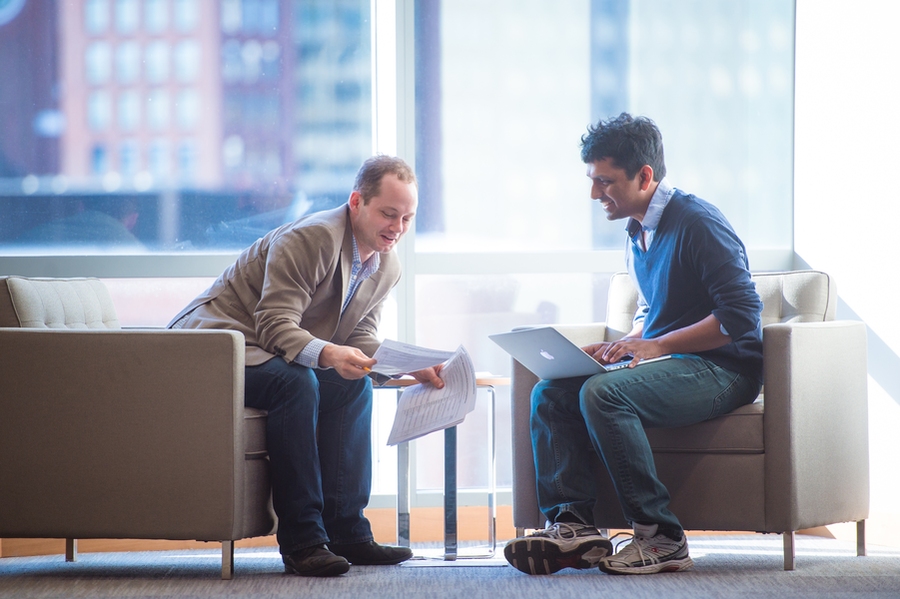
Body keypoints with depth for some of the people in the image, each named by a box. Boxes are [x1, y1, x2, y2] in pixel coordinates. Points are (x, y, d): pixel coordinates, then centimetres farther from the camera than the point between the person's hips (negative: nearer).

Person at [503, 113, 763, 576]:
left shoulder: (697, 222, -14)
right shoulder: (637, 235, 15)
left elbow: (742, 315, -20)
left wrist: (656, 346, -20)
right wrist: (621, 347, 6)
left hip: (721, 369, -9)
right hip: (670, 365, 9)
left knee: (602, 393, -31)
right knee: (549, 393, -6)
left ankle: (661, 537, -25)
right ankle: (573, 525, -16)